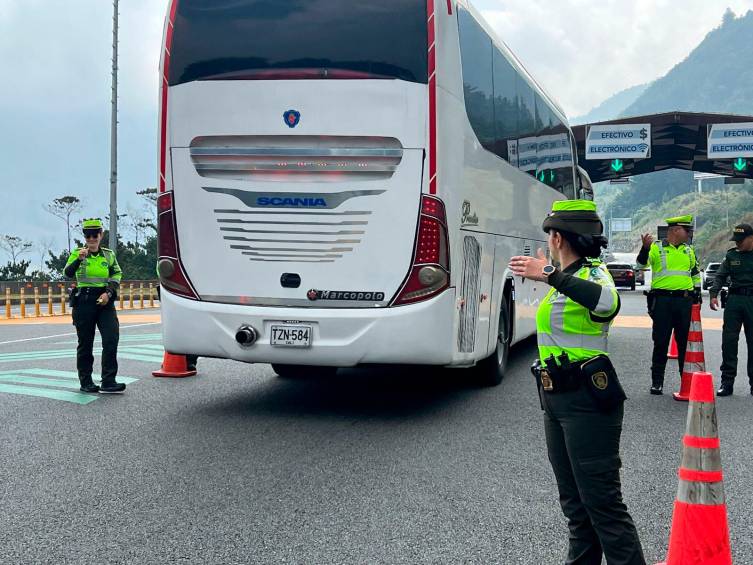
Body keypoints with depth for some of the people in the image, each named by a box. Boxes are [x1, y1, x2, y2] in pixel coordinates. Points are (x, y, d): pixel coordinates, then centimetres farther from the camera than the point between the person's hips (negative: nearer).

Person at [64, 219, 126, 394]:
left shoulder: (109, 254, 9)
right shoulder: (77, 253, 1)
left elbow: (117, 274, 9)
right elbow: (68, 273, -13)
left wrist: (109, 292, -8)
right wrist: (79, 259, -32)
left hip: (105, 301, 2)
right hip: (84, 301, -2)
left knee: (111, 339, -10)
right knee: (85, 343, 5)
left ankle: (108, 382, -7)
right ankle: (85, 382, 15)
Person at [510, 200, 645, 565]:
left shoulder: (593, 272, -13)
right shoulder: (566, 278, 13)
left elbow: (608, 303, -38)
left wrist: (550, 275, -40)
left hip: (587, 402, -9)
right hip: (555, 400, 9)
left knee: (602, 501, -9)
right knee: (574, 501, 14)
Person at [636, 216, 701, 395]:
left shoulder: (689, 250, 14)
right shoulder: (656, 248, -1)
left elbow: (696, 272, 25)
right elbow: (641, 265, -13)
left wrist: (697, 293, 17)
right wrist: (645, 248, -29)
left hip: (685, 301, 4)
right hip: (662, 301, -4)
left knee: (685, 342, 7)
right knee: (661, 342, 1)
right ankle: (657, 382, 9)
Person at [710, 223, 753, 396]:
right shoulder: (731, 255, 10)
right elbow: (721, 276, 9)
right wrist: (713, 294, -6)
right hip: (734, 299, 2)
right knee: (729, 340, -1)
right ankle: (727, 381, 5)